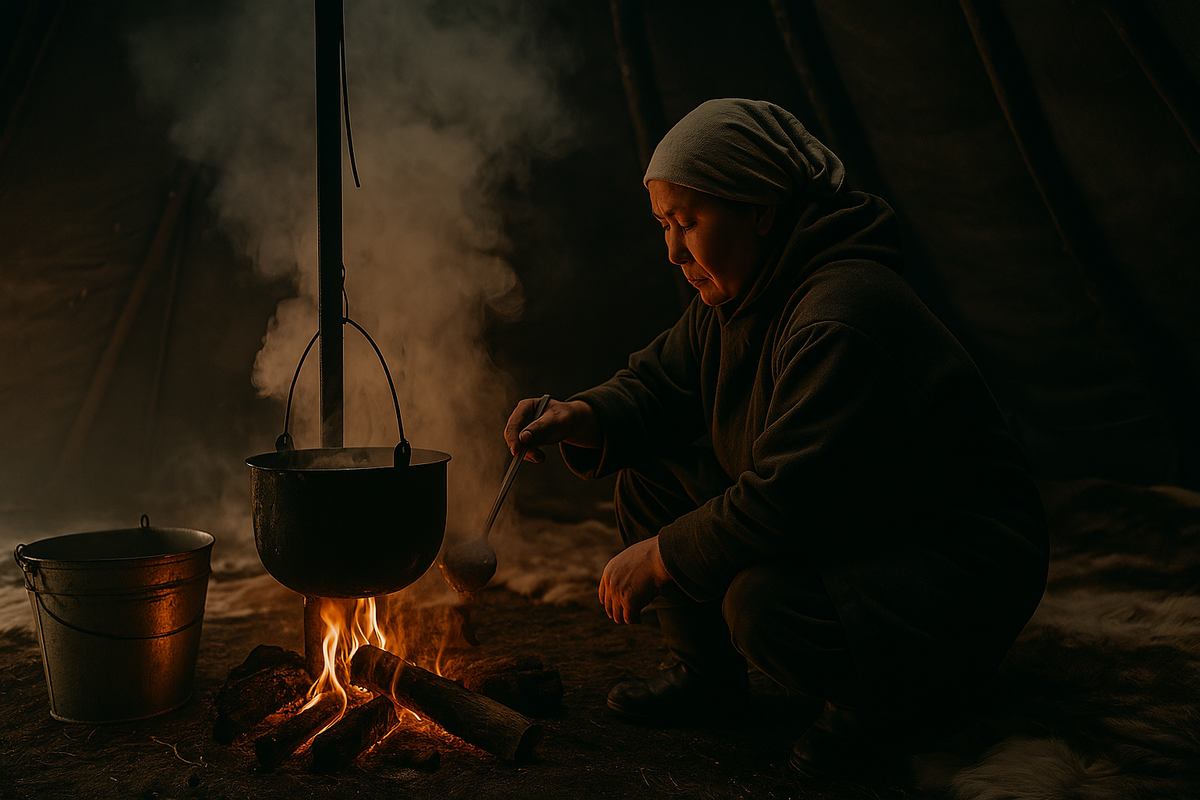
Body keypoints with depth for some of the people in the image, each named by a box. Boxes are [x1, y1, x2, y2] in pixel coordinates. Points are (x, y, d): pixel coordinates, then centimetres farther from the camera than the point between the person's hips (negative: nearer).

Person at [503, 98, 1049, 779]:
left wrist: (660, 558, -20)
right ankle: (708, 674, 14)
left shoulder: (844, 319, -30)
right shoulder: (733, 298, 1)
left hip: (957, 571, -9)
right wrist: (583, 419, -12)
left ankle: (884, 697, -2)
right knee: (652, 472, -1)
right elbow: (659, 386, 9)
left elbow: (788, 502, -32)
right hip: (833, 532, 9)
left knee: (762, 603, -35)